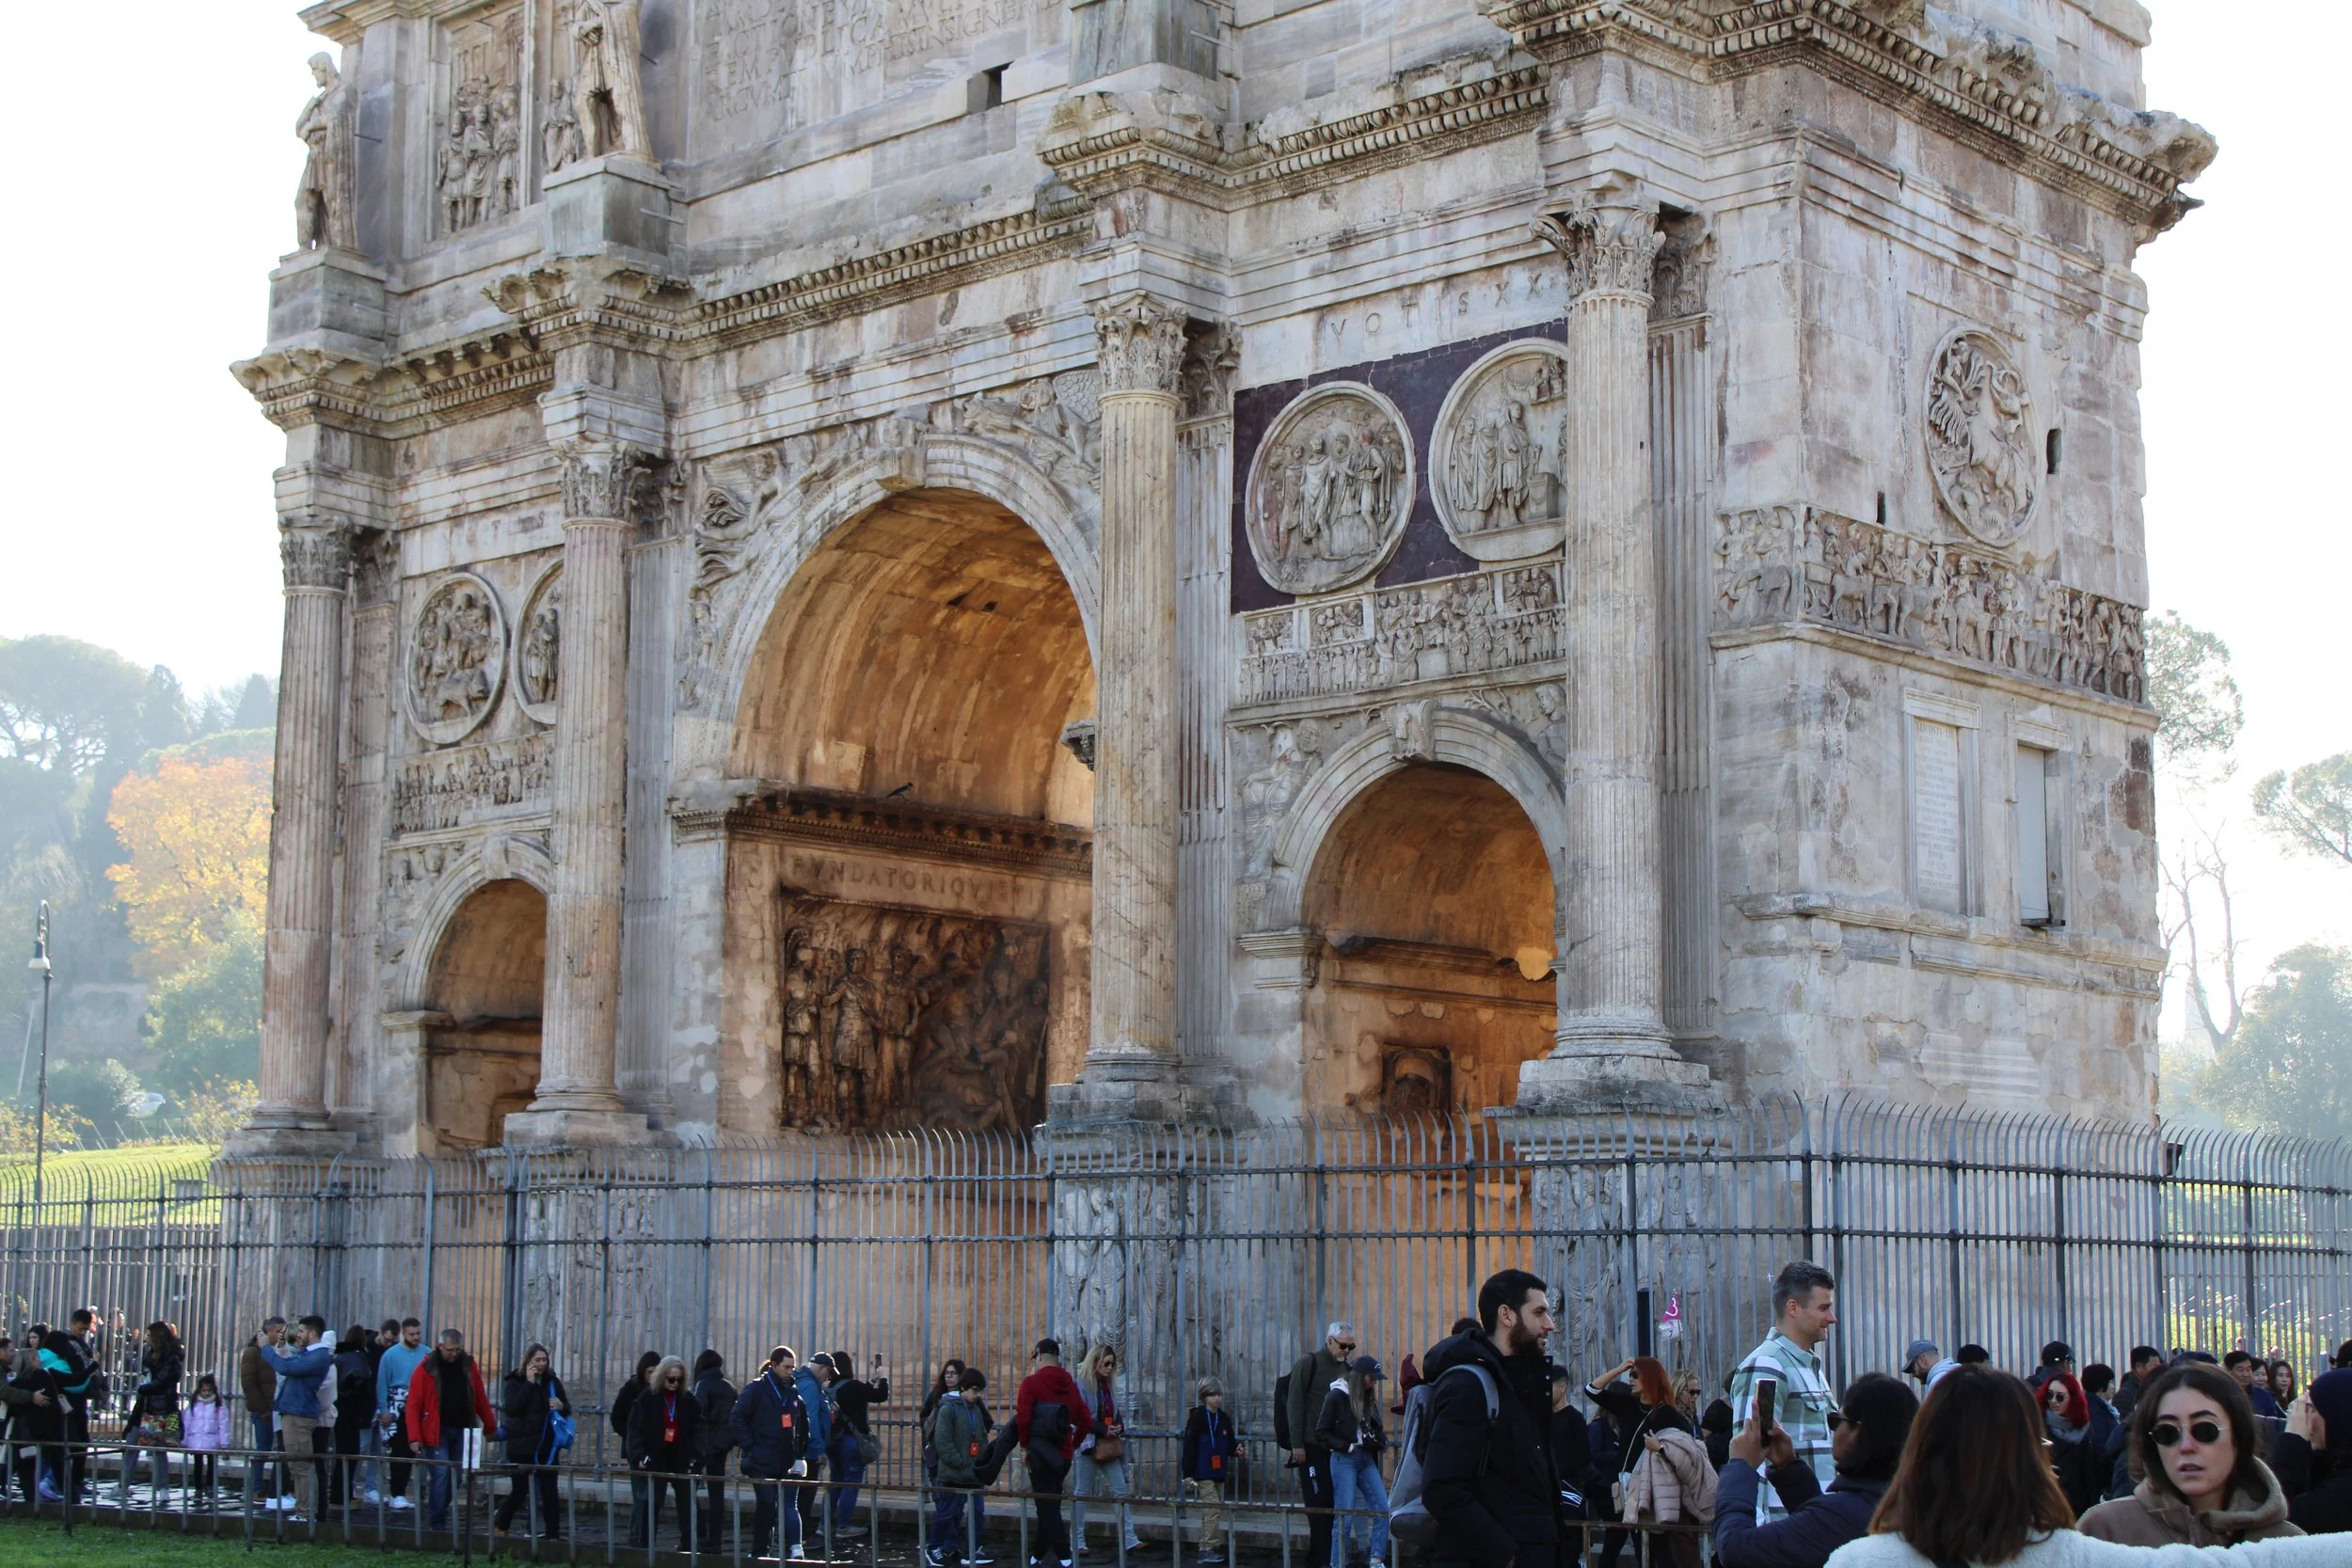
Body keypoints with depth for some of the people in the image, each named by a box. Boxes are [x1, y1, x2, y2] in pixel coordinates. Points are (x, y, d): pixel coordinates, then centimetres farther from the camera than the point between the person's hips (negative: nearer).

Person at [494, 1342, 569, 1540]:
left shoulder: (553, 1382, 6)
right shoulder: (515, 1383, -3)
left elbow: (567, 1409, 16)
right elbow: (511, 1408, -20)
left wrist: (561, 1406, -9)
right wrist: (529, 1383, -19)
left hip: (547, 1446, 3)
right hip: (521, 1446, -3)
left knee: (549, 1491, 0)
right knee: (520, 1490, 4)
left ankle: (553, 1534, 6)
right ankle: (500, 1524, 29)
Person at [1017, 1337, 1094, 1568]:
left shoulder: (1031, 1383, -8)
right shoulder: (1070, 1384, 8)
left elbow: (1022, 1418, -17)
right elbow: (1086, 1421, 7)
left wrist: (1025, 1447, -5)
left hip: (1040, 1453, -6)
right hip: (1064, 1454, 6)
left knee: (1046, 1507, -5)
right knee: (1051, 1504, 17)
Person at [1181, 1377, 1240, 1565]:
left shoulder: (1224, 1419, 8)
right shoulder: (1197, 1418, -10)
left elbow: (1229, 1443, 16)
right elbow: (1189, 1446, -12)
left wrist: (1236, 1449, -8)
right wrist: (1188, 1474, -15)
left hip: (1219, 1472, 7)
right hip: (1203, 1473, -7)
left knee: (1209, 1510, 11)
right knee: (1213, 1507, -13)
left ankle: (1206, 1549, 18)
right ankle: (1208, 1549, -10)